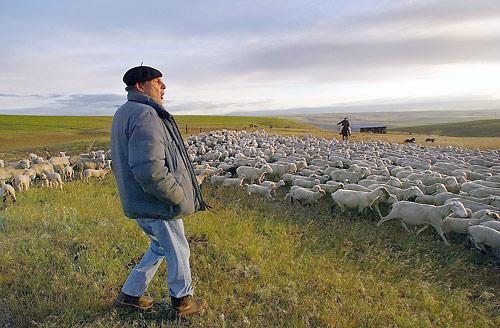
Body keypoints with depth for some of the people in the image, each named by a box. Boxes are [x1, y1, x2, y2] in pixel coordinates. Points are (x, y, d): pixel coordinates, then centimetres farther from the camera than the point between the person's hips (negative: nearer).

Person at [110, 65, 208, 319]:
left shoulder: (123, 113, 10)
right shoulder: (145, 115, -23)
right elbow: (149, 171, -34)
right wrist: (181, 197, -20)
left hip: (138, 202, 10)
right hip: (158, 205, -9)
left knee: (160, 246, 26)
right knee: (177, 251, 11)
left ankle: (129, 295, 36)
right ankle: (182, 303, 31)